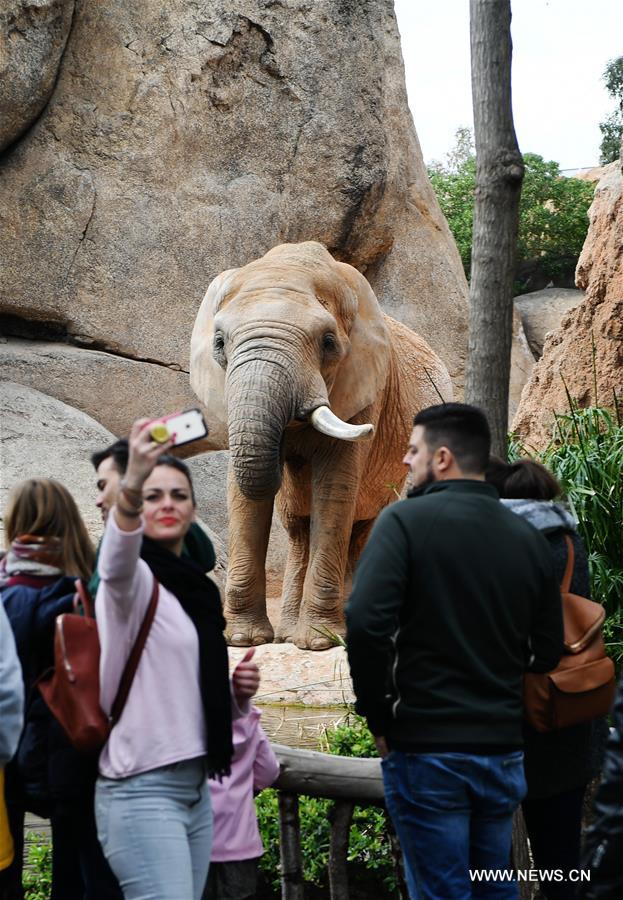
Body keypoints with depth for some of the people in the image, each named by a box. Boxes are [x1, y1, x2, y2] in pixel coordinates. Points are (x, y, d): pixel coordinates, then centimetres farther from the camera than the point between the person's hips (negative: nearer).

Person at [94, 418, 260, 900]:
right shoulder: (133, 578, -7)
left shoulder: (197, 585, 15)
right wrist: (130, 485, -52)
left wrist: (236, 691, 2)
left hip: (195, 787, 8)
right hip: (141, 791, -8)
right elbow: (117, 556, -34)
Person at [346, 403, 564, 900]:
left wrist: (379, 717, -9)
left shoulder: (407, 519, -9)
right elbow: (548, 651, 10)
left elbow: (366, 622, -20)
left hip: (426, 748, -5)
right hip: (504, 749, 5)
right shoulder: (528, 537, 6)